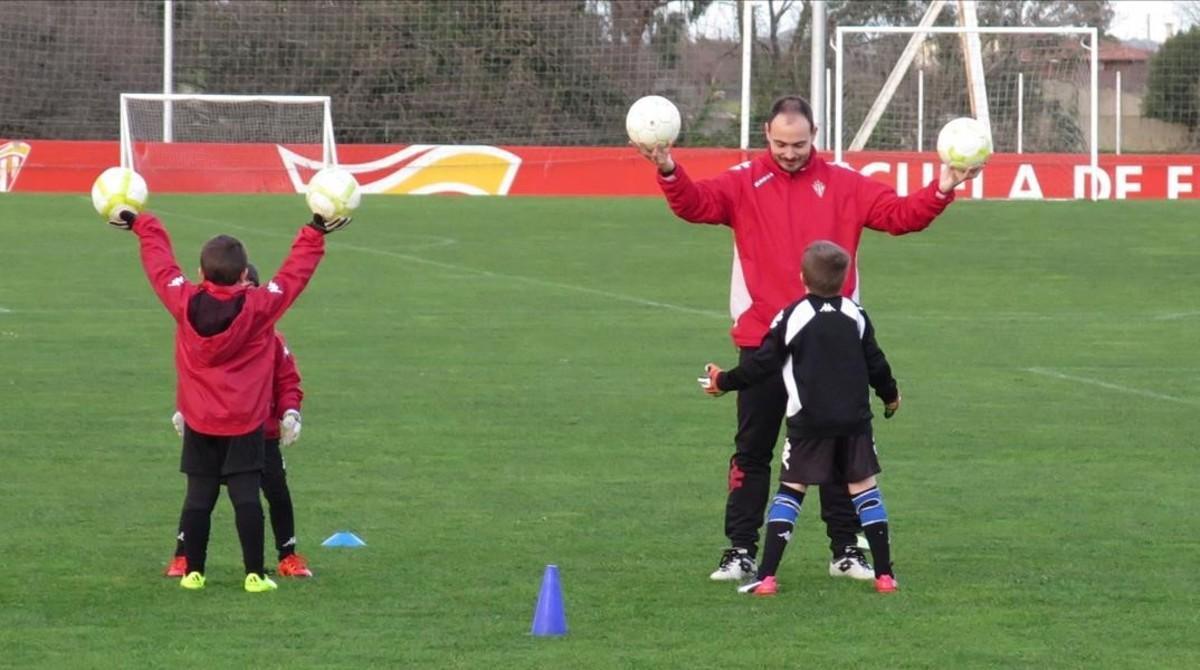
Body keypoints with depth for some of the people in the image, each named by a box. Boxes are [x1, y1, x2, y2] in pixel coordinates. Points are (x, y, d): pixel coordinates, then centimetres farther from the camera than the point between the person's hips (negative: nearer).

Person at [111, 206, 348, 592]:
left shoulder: (184, 303, -7)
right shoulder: (259, 307, -12)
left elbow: (159, 260, 7)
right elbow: (297, 271, -4)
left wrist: (141, 225, 21)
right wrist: (315, 235, 5)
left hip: (199, 424, 2)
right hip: (245, 424, -2)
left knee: (198, 498, 7)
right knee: (246, 497, -2)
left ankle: (193, 572, 9)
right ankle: (254, 574, -3)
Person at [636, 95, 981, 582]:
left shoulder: (843, 186, 4)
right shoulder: (745, 184, 0)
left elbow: (900, 214, -1)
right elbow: (696, 204, -15)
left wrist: (941, 191, -17)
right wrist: (669, 173, -33)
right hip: (761, 341, -1)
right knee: (752, 450, 6)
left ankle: (846, 550, 19)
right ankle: (741, 551, 12)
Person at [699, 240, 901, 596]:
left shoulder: (791, 317, -5)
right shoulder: (855, 316, 5)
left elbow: (762, 364, -3)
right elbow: (875, 363, 12)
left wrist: (724, 382, 12)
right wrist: (890, 395, 31)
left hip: (808, 423, -2)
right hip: (854, 420, 2)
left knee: (790, 490, 3)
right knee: (864, 489, 8)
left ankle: (766, 577, -6)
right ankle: (884, 575, 4)